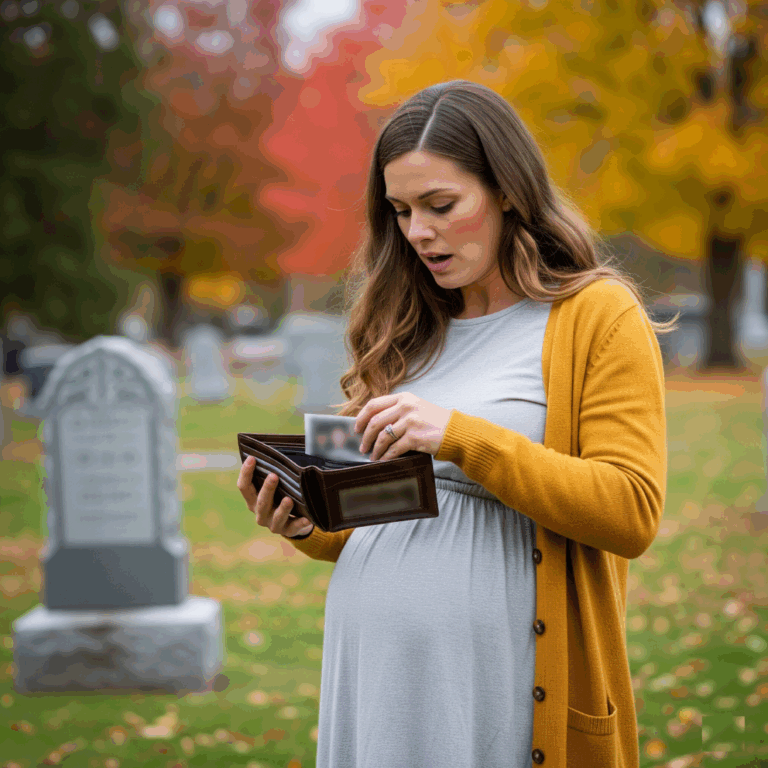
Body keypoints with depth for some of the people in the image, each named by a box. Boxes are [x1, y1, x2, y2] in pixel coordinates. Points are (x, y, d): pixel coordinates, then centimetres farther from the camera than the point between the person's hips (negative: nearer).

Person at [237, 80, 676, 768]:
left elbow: (633, 513, -13)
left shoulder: (601, 317, -2)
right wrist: (308, 526, -1)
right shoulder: (409, 328, 14)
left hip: (497, 679, -5)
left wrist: (464, 437, -19)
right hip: (374, 670, 5)